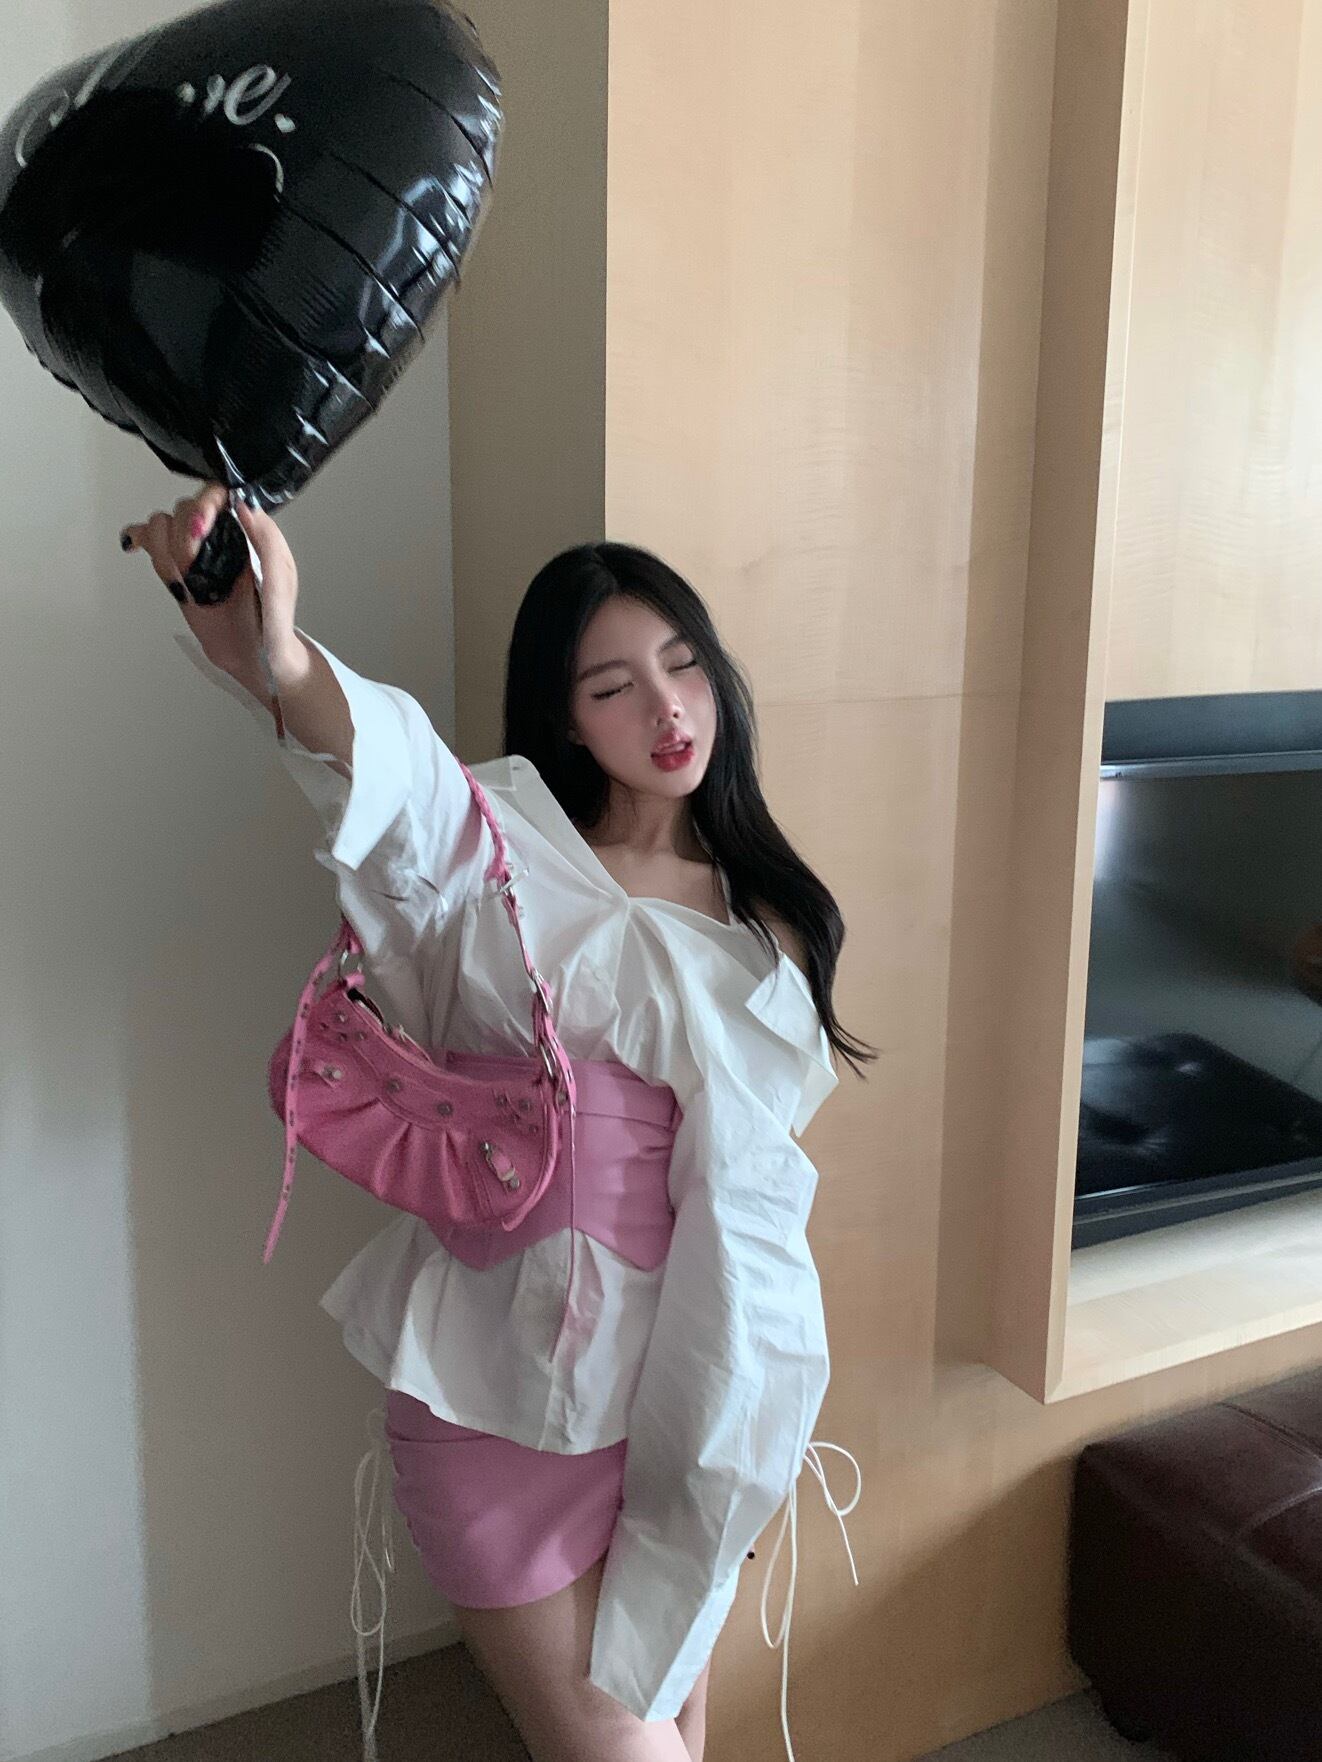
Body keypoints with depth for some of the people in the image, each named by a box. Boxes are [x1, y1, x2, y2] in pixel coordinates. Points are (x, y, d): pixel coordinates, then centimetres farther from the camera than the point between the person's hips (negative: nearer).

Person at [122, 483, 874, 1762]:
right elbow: (394, 769, -35)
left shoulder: (766, 918, 5)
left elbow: (752, 1186, 11)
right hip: (512, 1385, -4)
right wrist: (275, 657, -57)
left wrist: (761, 1420, 13)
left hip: (693, 1386, 4)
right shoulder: (497, 856, -10)